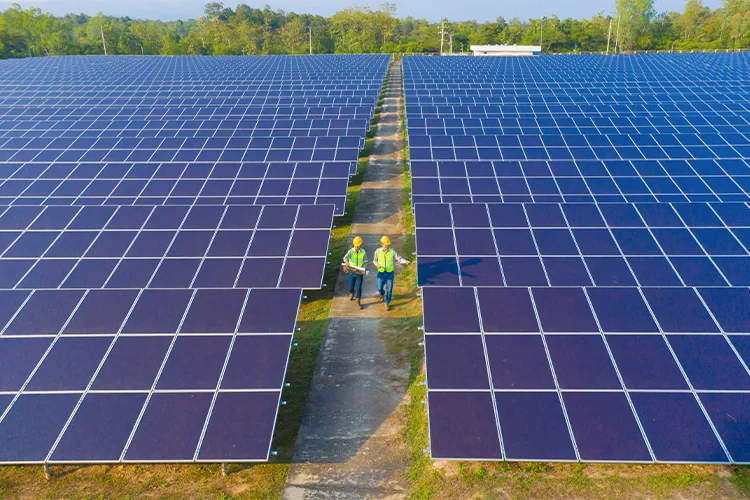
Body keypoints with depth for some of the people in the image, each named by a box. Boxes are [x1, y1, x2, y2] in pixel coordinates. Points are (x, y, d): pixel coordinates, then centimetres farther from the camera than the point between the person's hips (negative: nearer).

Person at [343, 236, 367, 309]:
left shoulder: (363, 252, -9)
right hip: (352, 272, 0)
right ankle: (352, 293, 47)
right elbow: (345, 257, -32)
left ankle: (358, 302, 13)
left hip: (360, 273, 0)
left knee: (359, 287, -2)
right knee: (351, 287, 10)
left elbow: (365, 262, 0)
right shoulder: (350, 251, -14)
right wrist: (347, 262, -56)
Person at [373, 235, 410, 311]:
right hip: (381, 273, 1)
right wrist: (377, 265, -15)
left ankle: (387, 304, 17)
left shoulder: (392, 251, -11)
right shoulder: (377, 251, -7)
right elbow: (374, 260, 7)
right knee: (380, 288, 6)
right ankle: (382, 294, 44)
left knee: (389, 289, 0)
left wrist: (405, 262, -33)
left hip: (390, 273, -1)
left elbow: (399, 259, -13)